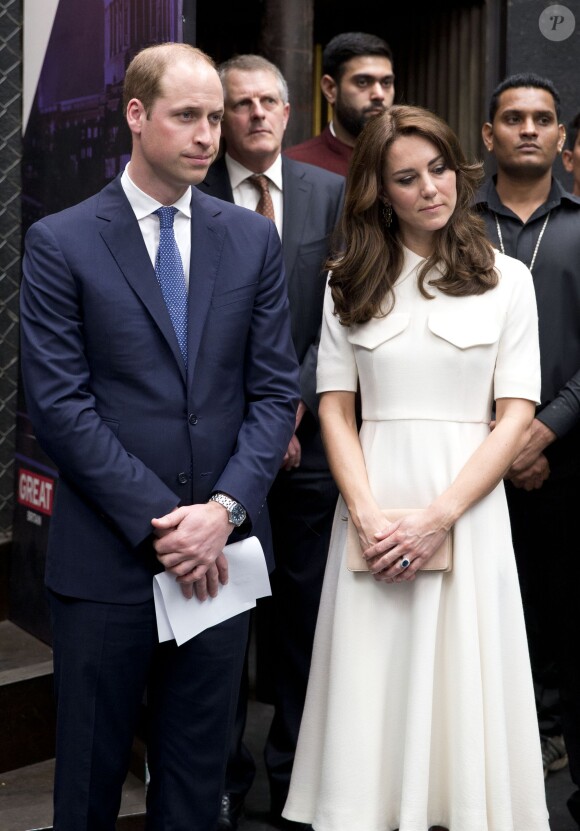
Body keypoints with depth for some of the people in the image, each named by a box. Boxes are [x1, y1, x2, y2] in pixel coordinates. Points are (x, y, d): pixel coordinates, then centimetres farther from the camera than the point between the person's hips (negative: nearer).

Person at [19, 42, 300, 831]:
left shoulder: (253, 239, 6)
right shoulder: (61, 242, -4)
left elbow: (275, 390, 3)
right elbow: (59, 403, -9)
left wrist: (226, 508, -10)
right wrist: (158, 522, -14)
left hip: (220, 547, 3)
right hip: (108, 552, -2)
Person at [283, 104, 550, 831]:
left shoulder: (505, 279, 4)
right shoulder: (350, 283, 9)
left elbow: (515, 415, -2)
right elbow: (335, 408, 5)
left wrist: (439, 516, -13)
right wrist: (368, 515, -10)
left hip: (466, 507, -1)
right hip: (373, 508, 1)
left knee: (462, 683, 4)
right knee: (372, 691, 5)